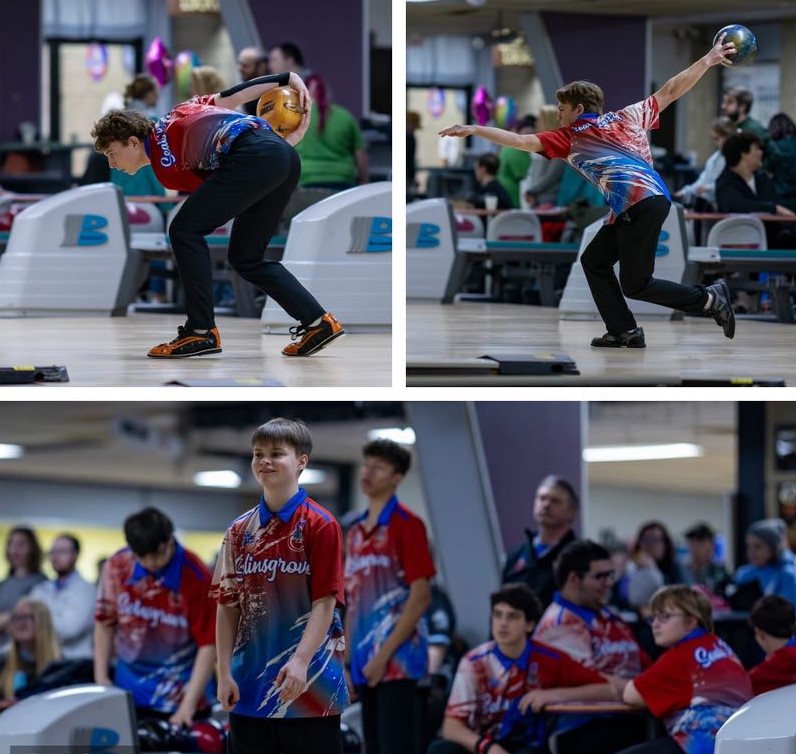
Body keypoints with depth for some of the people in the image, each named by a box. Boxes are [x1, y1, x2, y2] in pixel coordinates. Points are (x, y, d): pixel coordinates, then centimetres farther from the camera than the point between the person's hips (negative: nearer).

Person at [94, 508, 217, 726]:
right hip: (127, 695, 3)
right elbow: (105, 623, 8)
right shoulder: (116, 568, -7)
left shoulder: (195, 577, -17)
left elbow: (208, 643, -15)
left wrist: (189, 704, -20)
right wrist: (101, 678, 4)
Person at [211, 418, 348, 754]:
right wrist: (224, 673, 1)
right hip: (249, 685, 5)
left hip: (309, 682, -5)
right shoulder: (240, 531, 10)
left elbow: (325, 602, -11)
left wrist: (300, 661, -21)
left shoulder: (320, 525, -5)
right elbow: (228, 605, 8)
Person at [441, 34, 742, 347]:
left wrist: (474, 130, 13)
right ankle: (624, 332, 11)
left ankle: (709, 299, -2)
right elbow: (670, 91, 21)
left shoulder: (569, 138, 10)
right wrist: (708, 60, 27)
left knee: (635, 285, -2)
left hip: (639, 203, -8)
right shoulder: (626, 117, 23)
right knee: (594, 261, 15)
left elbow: (520, 140, 6)